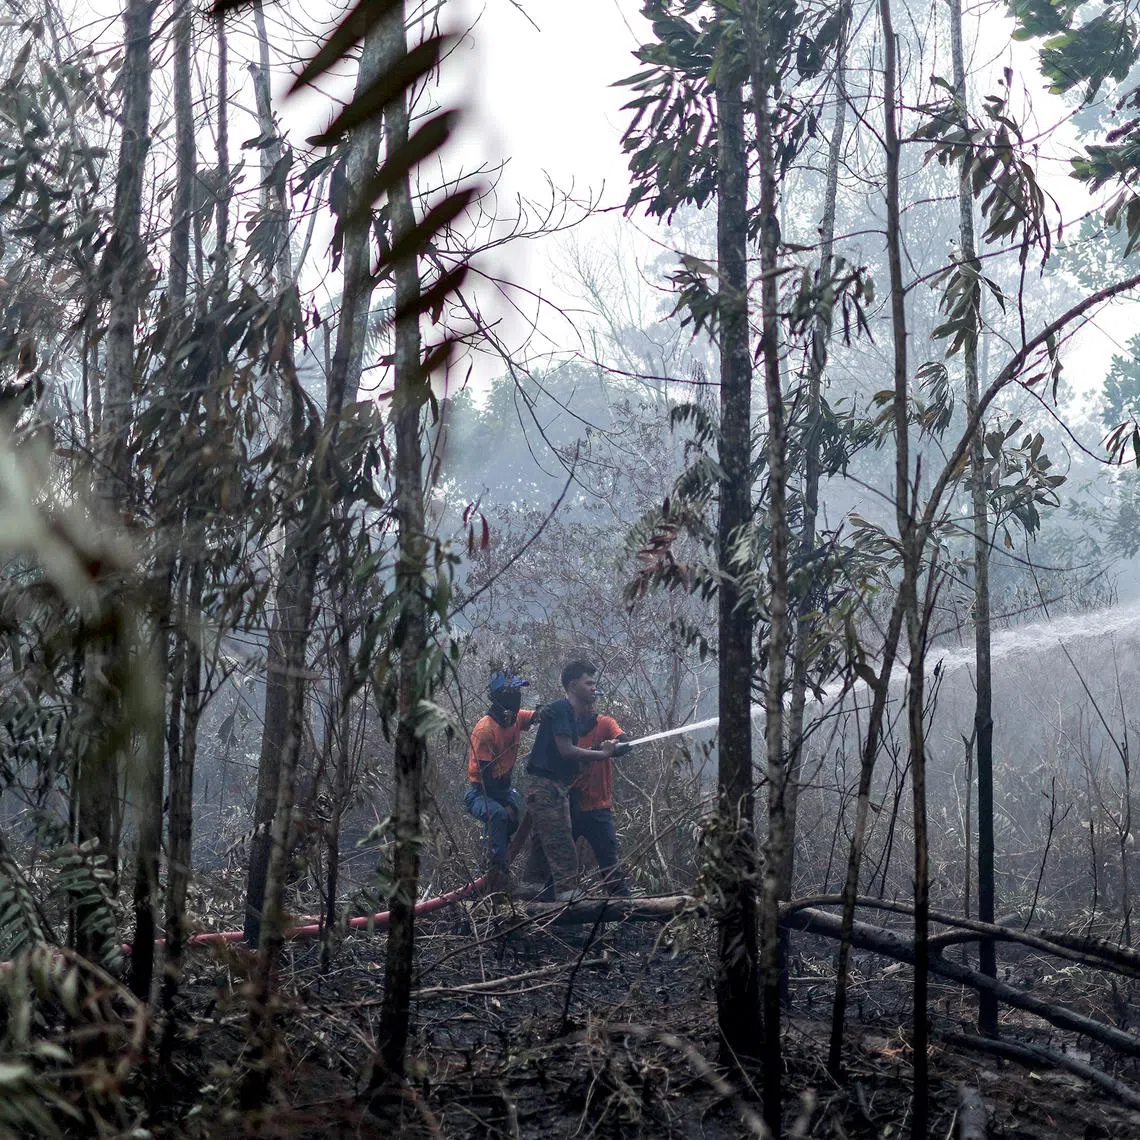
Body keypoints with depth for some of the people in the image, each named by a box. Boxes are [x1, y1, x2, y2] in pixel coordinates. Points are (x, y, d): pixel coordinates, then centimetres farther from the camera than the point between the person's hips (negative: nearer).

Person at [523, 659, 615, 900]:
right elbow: (565, 750, -19)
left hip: (559, 789, 10)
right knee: (564, 856, -14)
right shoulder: (559, 709, -10)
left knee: (541, 854, 12)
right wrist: (602, 754, -11)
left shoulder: (578, 715, 19)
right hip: (544, 787, -10)